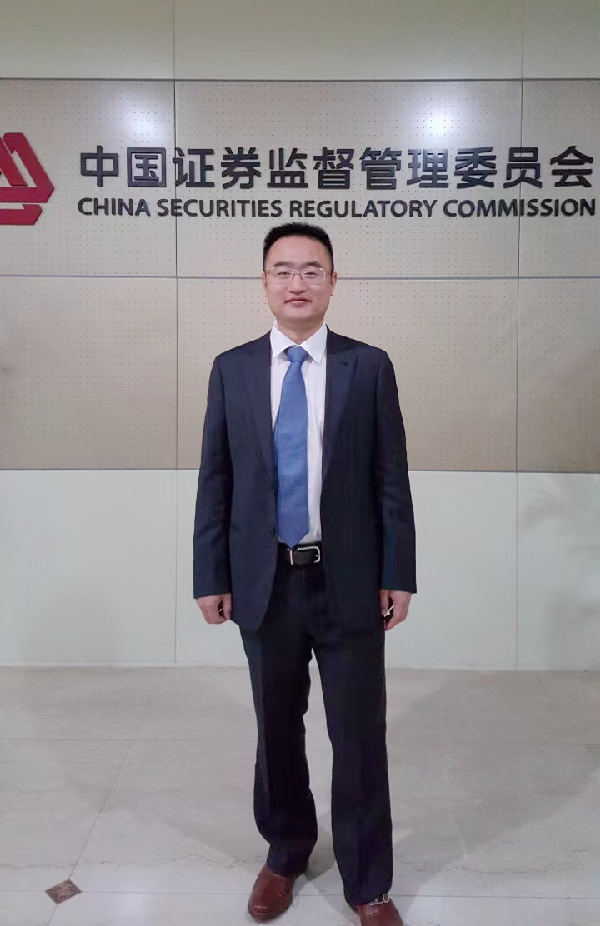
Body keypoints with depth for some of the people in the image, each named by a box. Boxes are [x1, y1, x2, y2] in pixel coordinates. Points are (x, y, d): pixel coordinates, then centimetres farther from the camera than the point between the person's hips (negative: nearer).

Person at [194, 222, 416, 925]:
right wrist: (210, 577, 0)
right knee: (276, 730, 18)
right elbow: (214, 482, 3)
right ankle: (285, 853, 42)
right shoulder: (231, 369, 2)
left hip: (349, 583, -1)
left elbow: (391, 479, -1)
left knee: (359, 736, 8)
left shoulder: (369, 366, -1)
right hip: (264, 582, 2)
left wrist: (397, 575, -3)